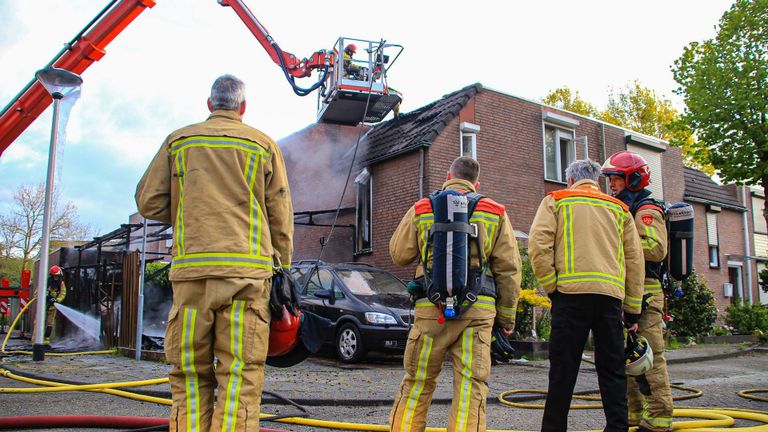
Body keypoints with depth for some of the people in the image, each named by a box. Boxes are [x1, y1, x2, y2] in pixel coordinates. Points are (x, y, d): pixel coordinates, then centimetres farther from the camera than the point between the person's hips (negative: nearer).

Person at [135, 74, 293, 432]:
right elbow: (280, 218, 8)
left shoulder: (178, 141, 14)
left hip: (191, 269, 2)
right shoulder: (263, 145, 10)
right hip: (246, 269, -1)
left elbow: (148, 202, 11)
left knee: (190, 376, 8)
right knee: (240, 378, -3)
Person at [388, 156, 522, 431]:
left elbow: (399, 255, 14)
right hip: (477, 309, 0)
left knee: (417, 383, 11)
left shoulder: (421, 209, 8)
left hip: (431, 307, 1)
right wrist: (507, 316, 11)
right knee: (471, 387, 2)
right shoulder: (496, 213, 8)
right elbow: (508, 268, 6)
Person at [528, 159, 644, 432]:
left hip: (572, 291, -3)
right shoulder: (618, 208, 20)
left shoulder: (556, 200, 11)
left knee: (563, 369, 1)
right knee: (612, 370, 10)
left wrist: (551, 287, 1)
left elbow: (538, 245, -5)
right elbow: (634, 259, 16)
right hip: (611, 294, 3)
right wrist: (632, 310, 18)